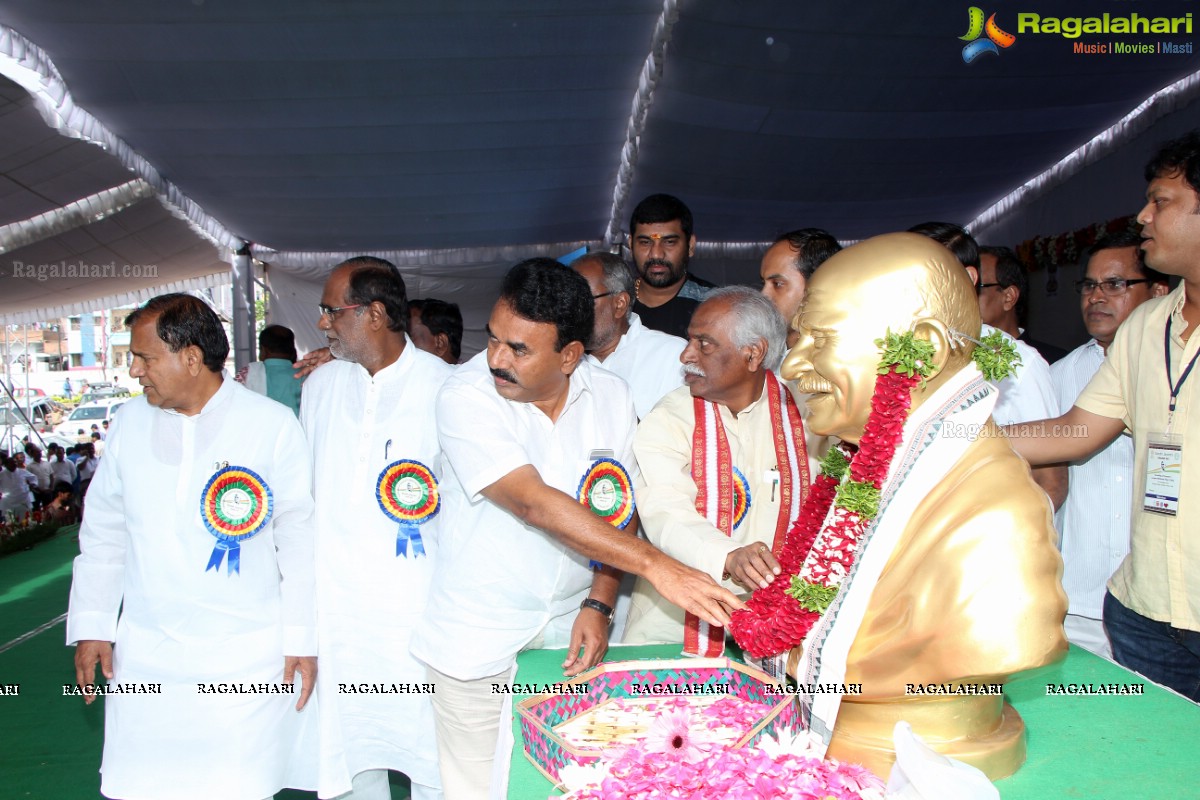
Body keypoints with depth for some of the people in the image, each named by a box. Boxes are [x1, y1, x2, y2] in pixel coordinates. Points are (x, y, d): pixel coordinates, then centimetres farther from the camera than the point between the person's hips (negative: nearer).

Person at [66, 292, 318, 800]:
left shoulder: (274, 425, -8)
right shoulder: (131, 421, 5)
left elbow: (300, 538, -5)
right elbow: (103, 530, 12)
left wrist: (302, 639, -5)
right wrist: (91, 625, 9)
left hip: (247, 659, -3)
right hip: (143, 657, 4)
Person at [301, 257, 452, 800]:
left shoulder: (442, 385, -7)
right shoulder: (320, 385, 7)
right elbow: (302, 490, 15)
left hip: (415, 601, -4)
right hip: (334, 602, 4)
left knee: (430, 753, 6)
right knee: (346, 745, 15)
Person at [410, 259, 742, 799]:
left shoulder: (610, 396, -5)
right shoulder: (466, 396, -19)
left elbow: (616, 511, 0)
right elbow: (536, 504, -29)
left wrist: (599, 604, -12)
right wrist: (654, 564, -34)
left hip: (569, 632, 3)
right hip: (478, 641, -3)